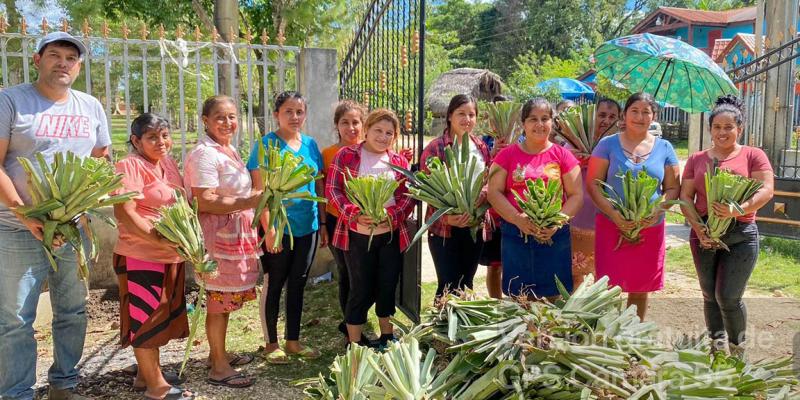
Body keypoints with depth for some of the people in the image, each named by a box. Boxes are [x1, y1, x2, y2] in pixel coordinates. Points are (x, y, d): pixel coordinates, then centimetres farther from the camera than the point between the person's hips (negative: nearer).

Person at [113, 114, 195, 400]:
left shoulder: (168, 164, 11)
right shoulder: (130, 166, -13)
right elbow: (123, 212, -22)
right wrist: (158, 239, -27)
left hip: (171, 255, 9)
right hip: (141, 257, -9)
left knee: (163, 315, 16)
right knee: (147, 317, 1)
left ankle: (145, 374, 31)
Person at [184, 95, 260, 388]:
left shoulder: (230, 150, 15)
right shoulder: (204, 154, -15)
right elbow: (205, 202, -23)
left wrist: (256, 200, 14)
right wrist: (250, 202, -25)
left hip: (236, 233, 9)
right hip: (218, 235, -9)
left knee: (224, 298, 17)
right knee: (219, 300, -1)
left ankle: (219, 353, 30)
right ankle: (219, 368, 9)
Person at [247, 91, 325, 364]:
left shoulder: (310, 145, 8)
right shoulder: (266, 144, -8)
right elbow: (260, 190, -13)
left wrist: (322, 224, 10)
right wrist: (269, 228, -18)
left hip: (307, 228, 5)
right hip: (278, 228, -5)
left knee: (297, 285, 14)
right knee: (274, 285, 7)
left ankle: (293, 341, 27)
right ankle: (272, 344, 21)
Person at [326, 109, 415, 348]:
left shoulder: (399, 161, 9)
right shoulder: (346, 155, -1)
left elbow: (408, 196, 4)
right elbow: (333, 189, -6)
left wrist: (392, 216, -16)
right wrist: (355, 214, -20)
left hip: (391, 235, 3)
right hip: (358, 236, -3)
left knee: (388, 287, 13)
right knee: (362, 290, 3)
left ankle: (387, 337, 31)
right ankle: (354, 344, 17)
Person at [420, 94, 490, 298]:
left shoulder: (481, 147, 7)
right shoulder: (435, 148, -9)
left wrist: (485, 192, -12)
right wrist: (445, 217, -21)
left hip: (475, 226, 5)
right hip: (444, 227, -5)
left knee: (466, 284, 15)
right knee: (449, 286, 0)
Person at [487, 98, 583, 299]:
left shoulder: (562, 155, 5)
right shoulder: (507, 155, 5)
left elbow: (576, 195, 3)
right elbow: (494, 192, -1)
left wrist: (558, 221, -14)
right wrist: (518, 219, -15)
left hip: (554, 236, 0)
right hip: (515, 235, 0)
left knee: (553, 299, 6)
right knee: (519, 300, 5)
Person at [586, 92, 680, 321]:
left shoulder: (664, 148, 8)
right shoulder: (608, 144, 1)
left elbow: (673, 188, 8)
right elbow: (592, 183, -3)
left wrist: (657, 212, -11)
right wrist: (613, 213, -16)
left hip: (651, 228, 3)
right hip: (612, 226, -2)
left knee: (640, 289, 11)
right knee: (608, 287, -5)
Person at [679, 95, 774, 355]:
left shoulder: (753, 156, 2)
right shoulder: (697, 160, 10)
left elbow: (767, 190, -8)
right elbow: (685, 197, 5)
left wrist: (739, 210, -25)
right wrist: (697, 227, -10)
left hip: (741, 235, -3)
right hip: (704, 235, 3)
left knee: (728, 297, -6)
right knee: (709, 296, 9)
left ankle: (737, 350, 16)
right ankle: (717, 346, 26)